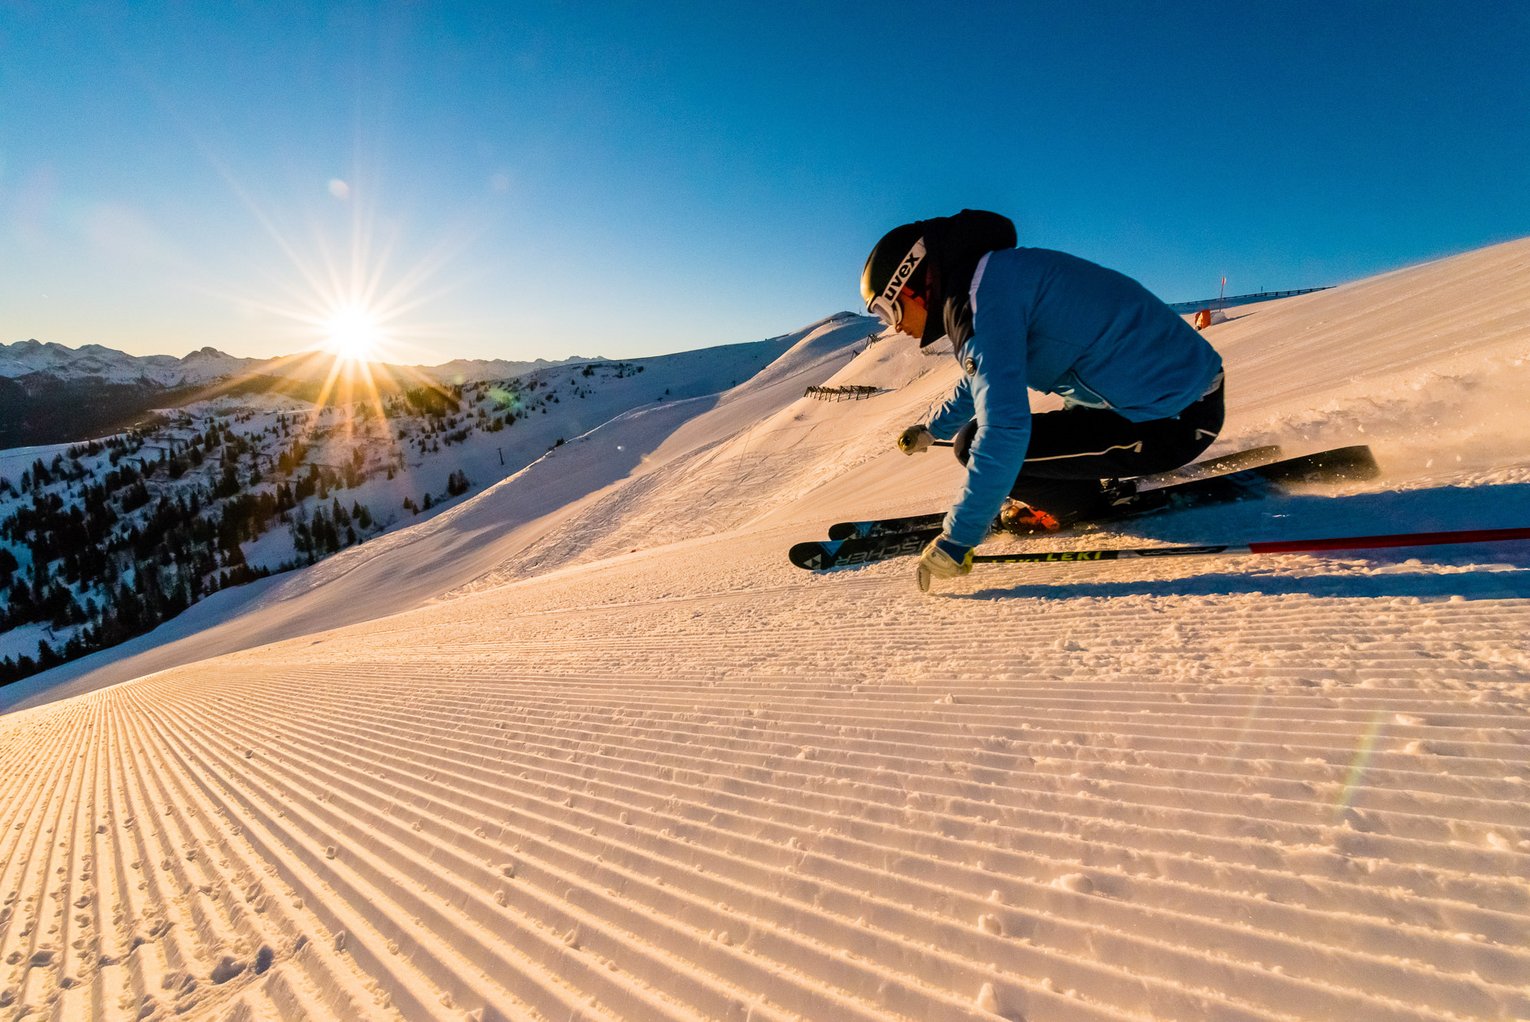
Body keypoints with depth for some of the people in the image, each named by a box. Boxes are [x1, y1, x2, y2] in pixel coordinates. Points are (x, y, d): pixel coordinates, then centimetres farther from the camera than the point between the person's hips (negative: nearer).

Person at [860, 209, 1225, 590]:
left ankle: (1077, 504, 6)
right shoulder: (994, 275, 10)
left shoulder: (984, 292, -21)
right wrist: (933, 429, 39)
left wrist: (957, 539, -24)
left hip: (1172, 421, -10)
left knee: (976, 444, -15)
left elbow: (1003, 428, -30)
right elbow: (984, 377, 29)